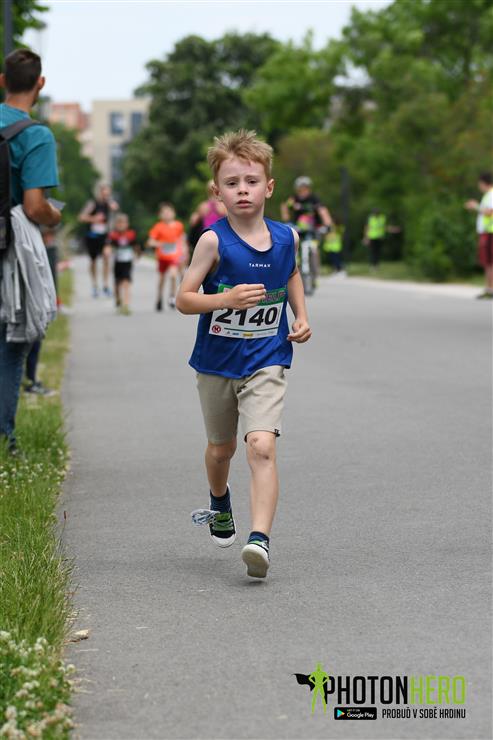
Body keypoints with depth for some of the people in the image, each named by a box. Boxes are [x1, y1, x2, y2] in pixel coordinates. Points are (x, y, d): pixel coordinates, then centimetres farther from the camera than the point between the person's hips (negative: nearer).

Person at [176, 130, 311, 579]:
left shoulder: (286, 237, -2)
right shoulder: (213, 241, -13)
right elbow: (184, 298, -12)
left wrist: (302, 316, 7)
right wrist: (227, 298, -28)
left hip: (266, 362, 0)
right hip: (217, 362, 0)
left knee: (262, 447, -20)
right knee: (221, 448, 19)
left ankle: (260, 537, -26)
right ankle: (220, 504, 51)